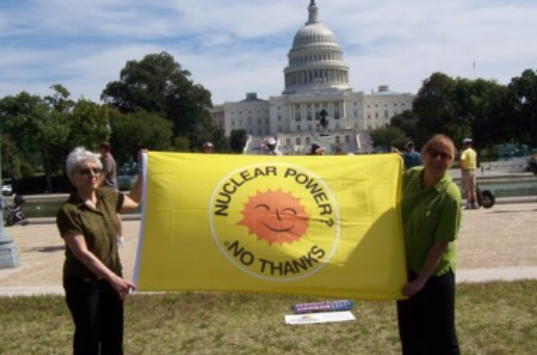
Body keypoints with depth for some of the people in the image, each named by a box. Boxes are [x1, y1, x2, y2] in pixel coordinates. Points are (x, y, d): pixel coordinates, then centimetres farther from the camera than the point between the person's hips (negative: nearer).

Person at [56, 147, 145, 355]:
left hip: (110, 278, 6)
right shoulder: (69, 211, -20)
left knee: (113, 336, 16)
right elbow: (83, 253, -25)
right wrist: (114, 278, -32)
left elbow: (134, 201, 19)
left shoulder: (106, 196, -1)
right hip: (83, 284, -6)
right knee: (88, 337, 5)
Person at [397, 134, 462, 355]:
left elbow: (441, 244, -18)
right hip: (406, 267, 6)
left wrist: (421, 280, -17)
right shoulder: (410, 176, -4)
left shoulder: (450, 195, -20)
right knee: (409, 336, 18)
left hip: (435, 274, -5)